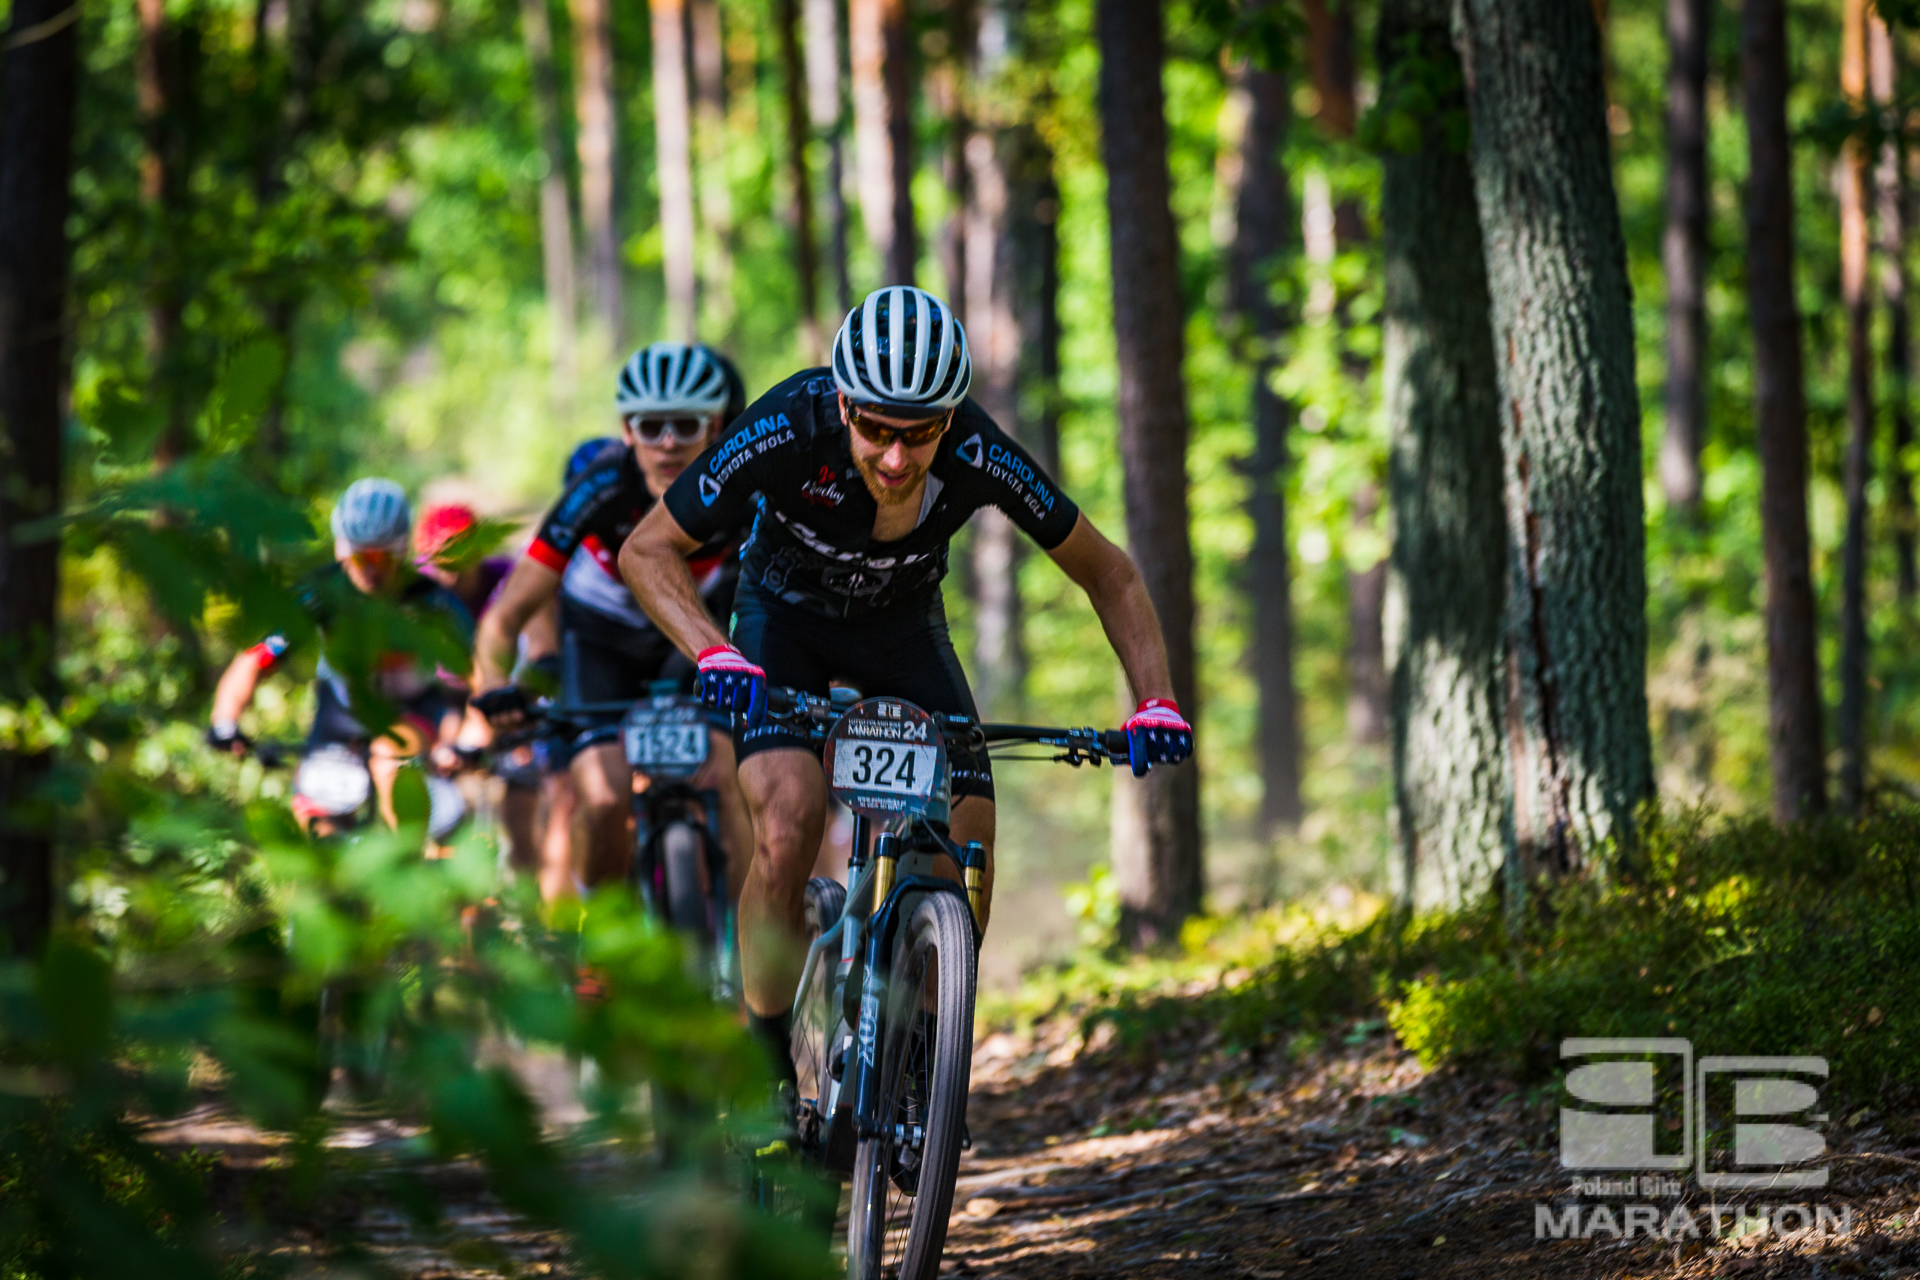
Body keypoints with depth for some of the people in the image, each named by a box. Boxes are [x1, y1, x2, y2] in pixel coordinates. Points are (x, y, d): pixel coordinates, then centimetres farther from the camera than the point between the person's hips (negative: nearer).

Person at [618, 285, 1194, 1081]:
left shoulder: (978, 457, -31)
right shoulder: (787, 432, -35)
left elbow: (1109, 575, -17)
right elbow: (648, 550, -24)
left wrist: (1155, 702, -30)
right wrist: (713, 654, -41)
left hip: (903, 628, 2)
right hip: (785, 618, -2)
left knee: (966, 844, -15)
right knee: (789, 824, -27)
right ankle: (762, 1066, -11)